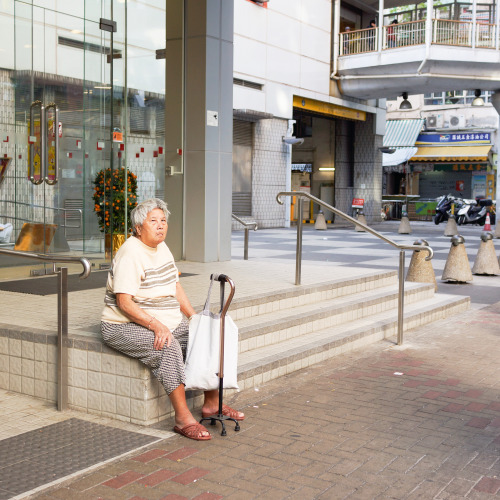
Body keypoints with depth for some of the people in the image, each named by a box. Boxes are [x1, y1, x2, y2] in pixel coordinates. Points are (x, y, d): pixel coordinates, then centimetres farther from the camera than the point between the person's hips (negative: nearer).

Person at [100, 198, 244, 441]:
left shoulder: (161, 247, 10)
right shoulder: (130, 253, -18)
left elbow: (175, 286, 16)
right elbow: (124, 303, -23)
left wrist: (195, 317, 6)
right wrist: (155, 325, -32)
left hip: (165, 322, 9)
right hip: (126, 327, -9)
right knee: (169, 347, -33)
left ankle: (212, 403, 5)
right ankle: (183, 418, -29)